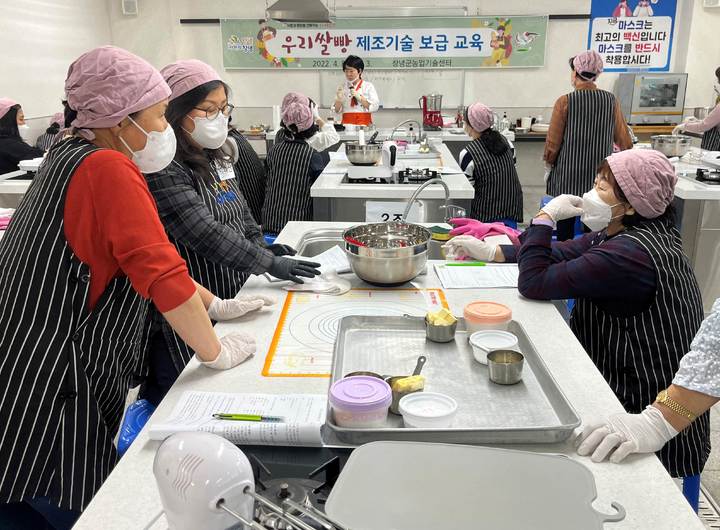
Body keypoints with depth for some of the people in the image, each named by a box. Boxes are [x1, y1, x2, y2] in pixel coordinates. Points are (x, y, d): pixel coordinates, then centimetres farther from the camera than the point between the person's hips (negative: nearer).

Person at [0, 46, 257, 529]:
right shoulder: (109, 169, -20)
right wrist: (217, 354, -13)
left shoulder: (74, 158, 11)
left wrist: (216, 305, 14)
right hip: (47, 389, -9)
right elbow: (162, 273, -26)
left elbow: (144, 254, 15)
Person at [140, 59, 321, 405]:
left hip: (231, 300, 9)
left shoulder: (217, 158, 10)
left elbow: (240, 210, 22)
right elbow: (206, 234, -25)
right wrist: (269, 263, -22)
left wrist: (261, 245, 7)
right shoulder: (164, 172, -20)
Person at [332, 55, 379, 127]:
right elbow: (337, 110, 10)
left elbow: (374, 107, -5)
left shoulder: (368, 86, 6)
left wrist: (359, 97, -12)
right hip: (346, 123, 2)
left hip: (364, 123, -1)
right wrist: (339, 99, -7)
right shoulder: (342, 87, 12)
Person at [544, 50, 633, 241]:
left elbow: (553, 143, -7)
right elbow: (625, 143, 3)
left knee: (565, 229, 9)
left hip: (568, 178, -2)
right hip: (599, 178, 3)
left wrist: (548, 162, 12)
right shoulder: (611, 101, -1)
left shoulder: (565, 102, -10)